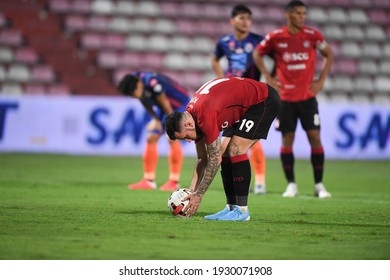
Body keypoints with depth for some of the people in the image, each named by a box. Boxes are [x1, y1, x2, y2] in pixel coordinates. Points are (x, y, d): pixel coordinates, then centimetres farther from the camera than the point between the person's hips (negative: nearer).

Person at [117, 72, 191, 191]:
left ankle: (174, 182, -13)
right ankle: (149, 180, 5)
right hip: (163, 109, 8)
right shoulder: (133, 81, -14)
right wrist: (156, 120, 4)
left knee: (173, 138, -18)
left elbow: (165, 104, -25)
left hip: (181, 104, -8)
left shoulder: (152, 84, -38)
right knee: (151, 138, 1)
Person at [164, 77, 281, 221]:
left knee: (236, 150, -18)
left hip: (264, 101, -10)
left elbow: (215, 159, -24)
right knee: (224, 152, 3)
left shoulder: (205, 116, -30)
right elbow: (202, 158, 7)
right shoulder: (191, 114, -1)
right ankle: (231, 208, 5)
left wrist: (198, 195, -18)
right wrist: (192, 190, 0)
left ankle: (242, 210, -15)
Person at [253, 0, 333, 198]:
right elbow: (257, 54, 10)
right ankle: (291, 184, 10)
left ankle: (319, 185, 3)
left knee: (315, 137, -4)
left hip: (308, 96, 1)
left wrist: (321, 80, 2)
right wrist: (268, 77, 1)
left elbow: (328, 55, 11)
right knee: (287, 139, 0)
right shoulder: (275, 37, -4)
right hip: (286, 98, 0)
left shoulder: (312, 35, -2)